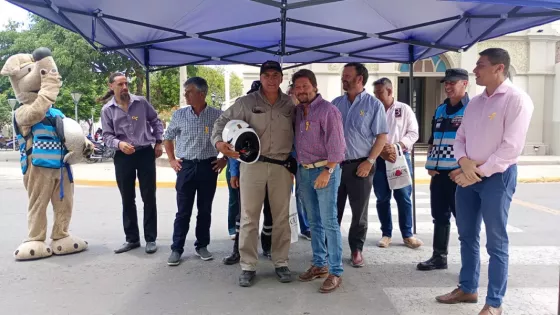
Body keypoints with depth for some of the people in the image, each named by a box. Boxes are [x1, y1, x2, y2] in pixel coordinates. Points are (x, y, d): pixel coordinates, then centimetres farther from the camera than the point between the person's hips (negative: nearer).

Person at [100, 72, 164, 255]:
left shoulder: (141, 102, 1)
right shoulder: (107, 110, 1)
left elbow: (156, 121, 11)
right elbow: (107, 136, -1)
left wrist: (158, 142, 4)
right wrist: (119, 144, -21)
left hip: (146, 153, -1)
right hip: (123, 157, 1)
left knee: (149, 197, 2)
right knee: (127, 199, 9)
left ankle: (150, 239, 12)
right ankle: (132, 239, 21)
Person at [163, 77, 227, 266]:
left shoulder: (217, 115, -3)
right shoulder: (179, 114, 2)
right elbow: (168, 138, 14)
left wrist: (225, 159, 1)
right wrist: (171, 160, 6)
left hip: (208, 166, 0)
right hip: (186, 166, 0)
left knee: (205, 210, 10)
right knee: (183, 211, 3)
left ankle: (202, 246, 23)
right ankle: (176, 249, 13)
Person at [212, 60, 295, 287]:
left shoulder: (291, 104, 6)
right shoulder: (246, 102, 0)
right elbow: (223, 121, 0)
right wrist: (218, 141, -18)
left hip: (281, 166, 2)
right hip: (253, 164, -2)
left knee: (281, 217, 10)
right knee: (249, 217, 4)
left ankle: (281, 263, 23)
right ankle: (248, 266, 14)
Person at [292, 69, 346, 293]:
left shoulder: (328, 110, -10)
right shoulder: (297, 111, 11)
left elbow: (336, 145, -15)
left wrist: (327, 172, -20)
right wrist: (296, 167, 10)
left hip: (325, 170, -7)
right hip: (304, 171, 7)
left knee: (329, 222, -5)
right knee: (314, 222, 13)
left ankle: (335, 272, 2)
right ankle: (319, 265, 24)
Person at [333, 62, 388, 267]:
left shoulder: (373, 104, -4)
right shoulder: (336, 103, 9)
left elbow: (382, 136, -6)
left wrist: (369, 161, -13)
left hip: (360, 165, -3)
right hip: (335, 164, 4)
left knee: (359, 212, 8)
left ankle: (356, 249, 22)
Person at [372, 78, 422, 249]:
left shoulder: (404, 109, 5)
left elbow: (413, 133, 0)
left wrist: (396, 147, -14)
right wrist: (381, 151, -16)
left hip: (401, 157, -1)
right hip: (378, 159, 1)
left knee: (403, 197, 2)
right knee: (382, 198, 6)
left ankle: (407, 235, 13)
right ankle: (386, 234, 17)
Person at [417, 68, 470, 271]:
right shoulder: (440, 110, 15)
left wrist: (464, 168, -18)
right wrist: (430, 164, 9)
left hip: (460, 175, -6)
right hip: (438, 174, 7)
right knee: (440, 217, 13)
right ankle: (439, 257, 24)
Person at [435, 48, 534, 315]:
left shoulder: (516, 100, -10)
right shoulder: (474, 102, 12)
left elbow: (511, 148, -17)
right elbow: (459, 139, 13)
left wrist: (479, 172, -15)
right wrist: (464, 161, -8)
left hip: (497, 176, -7)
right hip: (469, 175, 7)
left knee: (496, 243, 1)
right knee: (467, 236, 14)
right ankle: (467, 288, 29)